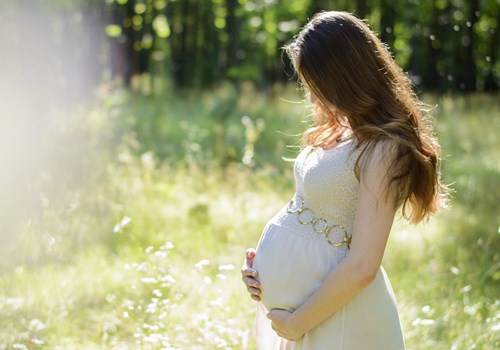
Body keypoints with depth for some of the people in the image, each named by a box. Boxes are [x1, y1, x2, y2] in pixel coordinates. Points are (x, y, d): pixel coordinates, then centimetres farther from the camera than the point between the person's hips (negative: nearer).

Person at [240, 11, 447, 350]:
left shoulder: (382, 150, -20)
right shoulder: (340, 129, 6)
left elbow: (361, 267, -23)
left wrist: (296, 323, -15)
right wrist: (260, 264, 0)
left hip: (332, 307, -8)